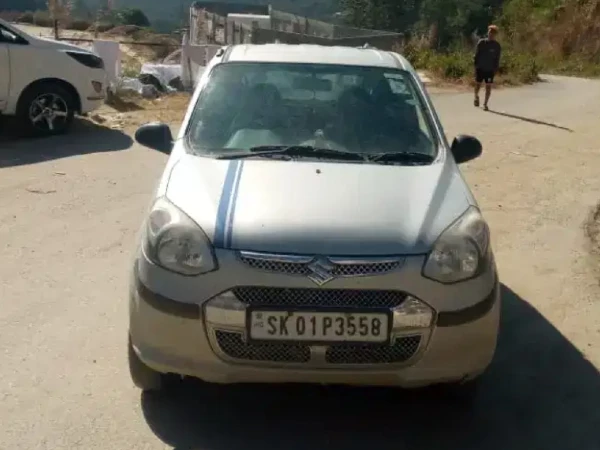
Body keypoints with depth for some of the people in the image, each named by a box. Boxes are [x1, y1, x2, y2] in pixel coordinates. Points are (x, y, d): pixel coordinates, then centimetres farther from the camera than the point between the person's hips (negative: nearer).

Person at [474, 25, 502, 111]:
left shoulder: (497, 46, -2)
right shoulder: (481, 42, -2)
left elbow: (497, 59, 1)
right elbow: (476, 55, 2)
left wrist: (495, 69, -4)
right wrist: (476, 65, -3)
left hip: (490, 69, 0)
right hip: (480, 68, 1)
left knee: (488, 86, -2)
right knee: (478, 84, 11)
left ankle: (485, 104, 6)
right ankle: (476, 97, 40)